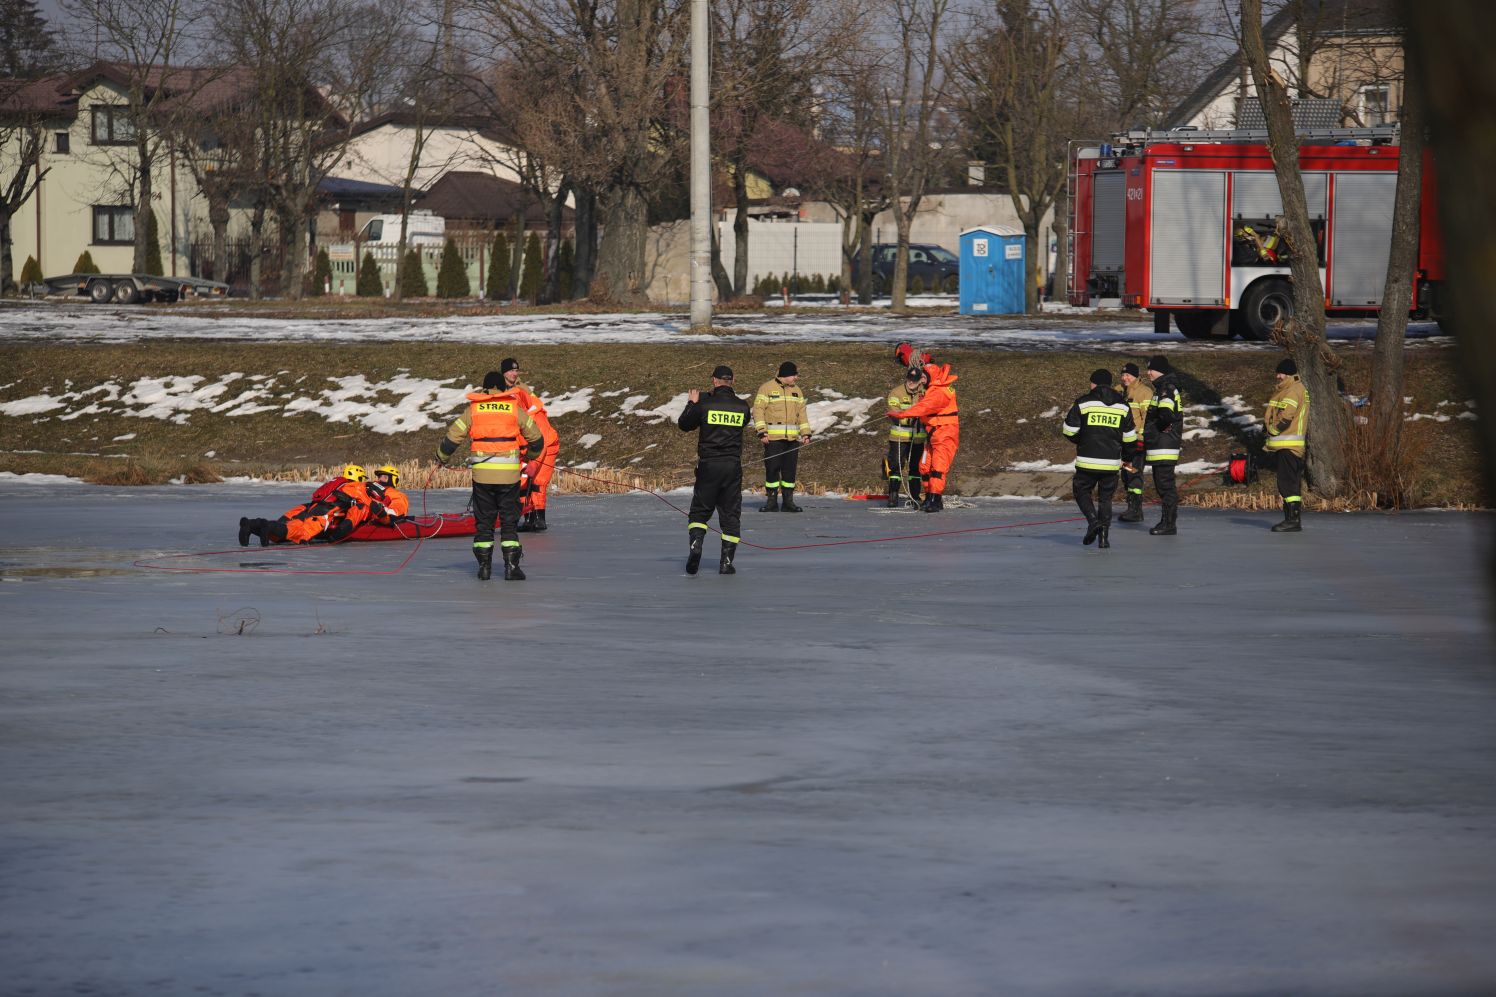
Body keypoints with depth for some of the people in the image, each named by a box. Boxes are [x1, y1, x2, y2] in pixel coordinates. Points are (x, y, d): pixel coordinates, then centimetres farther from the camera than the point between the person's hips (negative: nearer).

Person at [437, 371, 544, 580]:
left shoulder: (473, 409, 4)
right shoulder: (515, 408, 4)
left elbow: (453, 436, 3)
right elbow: (536, 437, 12)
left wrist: (441, 458, 20)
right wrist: (532, 455, 33)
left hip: (482, 472, 1)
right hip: (509, 473, -1)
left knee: (483, 520, 11)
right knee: (509, 520, 4)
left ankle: (484, 566, 9)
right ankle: (511, 566, -4)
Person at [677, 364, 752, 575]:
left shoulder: (704, 404, -7)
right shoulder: (742, 406, 0)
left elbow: (684, 425, 5)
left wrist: (691, 404, 20)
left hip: (708, 464, -1)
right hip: (733, 466, 1)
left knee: (700, 510, 11)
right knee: (731, 514, 8)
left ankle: (696, 542, -15)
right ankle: (726, 561, 4)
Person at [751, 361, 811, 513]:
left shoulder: (797, 391, 16)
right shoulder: (767, 388, -2)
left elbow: (801, 413, 19)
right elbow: (758, 410, -6)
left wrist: (806, 433, 9)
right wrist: (761, 432, -15)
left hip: (792, 438, 5)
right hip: (773, 437, -5)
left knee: (790, 469, 4)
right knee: (772, 469, -5)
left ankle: (788, 501, 10)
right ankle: (772, 501, 1)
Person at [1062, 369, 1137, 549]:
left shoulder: (1083, 402, -3)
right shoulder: (1122, 405, 6)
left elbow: (1069, 431, -2)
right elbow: (1129, 438, 9)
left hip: (1088, 461, -3)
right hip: (1111, 462, 3)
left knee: (1081, 491, 14)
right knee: (1105, 497, 14)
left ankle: (1093, 521, -10)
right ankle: (1104, 536, 3)